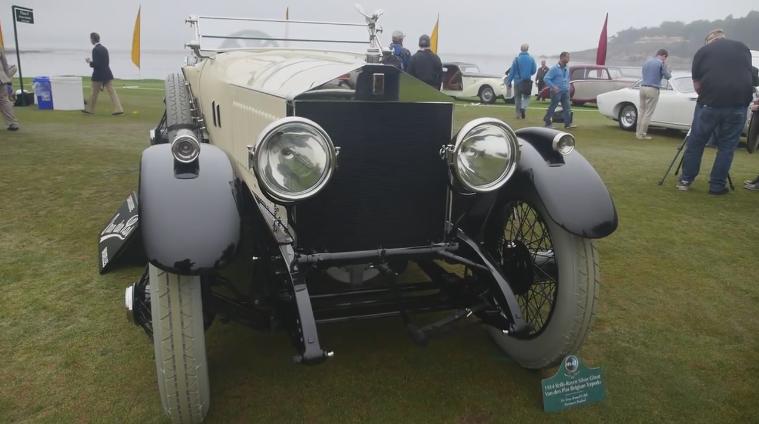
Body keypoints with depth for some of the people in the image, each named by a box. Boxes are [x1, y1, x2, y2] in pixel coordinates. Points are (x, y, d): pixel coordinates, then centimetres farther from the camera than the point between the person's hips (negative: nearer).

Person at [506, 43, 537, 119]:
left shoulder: (517, 59, -6)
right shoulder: (531, 59, -2)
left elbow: (512, 71, -6)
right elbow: (534, 70, 3)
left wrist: (509, 81, -1)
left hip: (517, 81, -1)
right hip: (527, 81, 1)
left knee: (517, 98, 10)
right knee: (526, 96, 15)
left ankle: (518, 114, 10)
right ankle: (523, 108, -11)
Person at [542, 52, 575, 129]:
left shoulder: (566, 69, 11)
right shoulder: (554, 68, -11)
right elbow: (546, 78, -15)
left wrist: (568, 87, 12)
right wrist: (553, 87, -20)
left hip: (565, 91, 7)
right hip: (556, 91, -7)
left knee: (567, 108, 1)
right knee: (552, 108, 1)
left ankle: (568, 123, 4)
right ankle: (548, 123, 12)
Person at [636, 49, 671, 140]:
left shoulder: (647, 61, 13)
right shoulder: (661, 63, -6)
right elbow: (668, 76, 1)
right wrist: (665, 66, 18)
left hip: (642, 87, 6)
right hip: (652, 89, -6)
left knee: (641, 111, 13)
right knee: (648, 113, -2)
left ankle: (638, 132, 15)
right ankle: (642, 134, -2)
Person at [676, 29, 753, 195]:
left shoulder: (703, 51, 9)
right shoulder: (743, 48, 17)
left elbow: (696, 83, 8)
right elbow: (749, 75, 27)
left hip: (710, 103, -2)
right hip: (739, 103, 2)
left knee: (695, 143, 11)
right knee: (727, 146, 10)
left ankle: (686, 180, 18)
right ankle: (717, 186, 13)